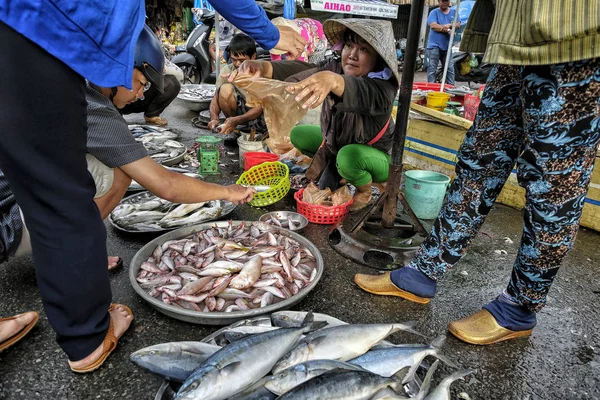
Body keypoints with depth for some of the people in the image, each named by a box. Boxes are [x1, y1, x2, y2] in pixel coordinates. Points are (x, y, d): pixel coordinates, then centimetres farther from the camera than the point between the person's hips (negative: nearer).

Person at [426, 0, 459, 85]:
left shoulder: (454, 12, 16)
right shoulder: (434, 12, 2)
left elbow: (458, 25, 4)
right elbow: (433, 26, -13)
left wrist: (448, 25, -13)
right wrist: (447, 30, -12)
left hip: (447, 46, 4)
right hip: (434, 45, -4)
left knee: (450, 68, 4)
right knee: (432, 68, -6)